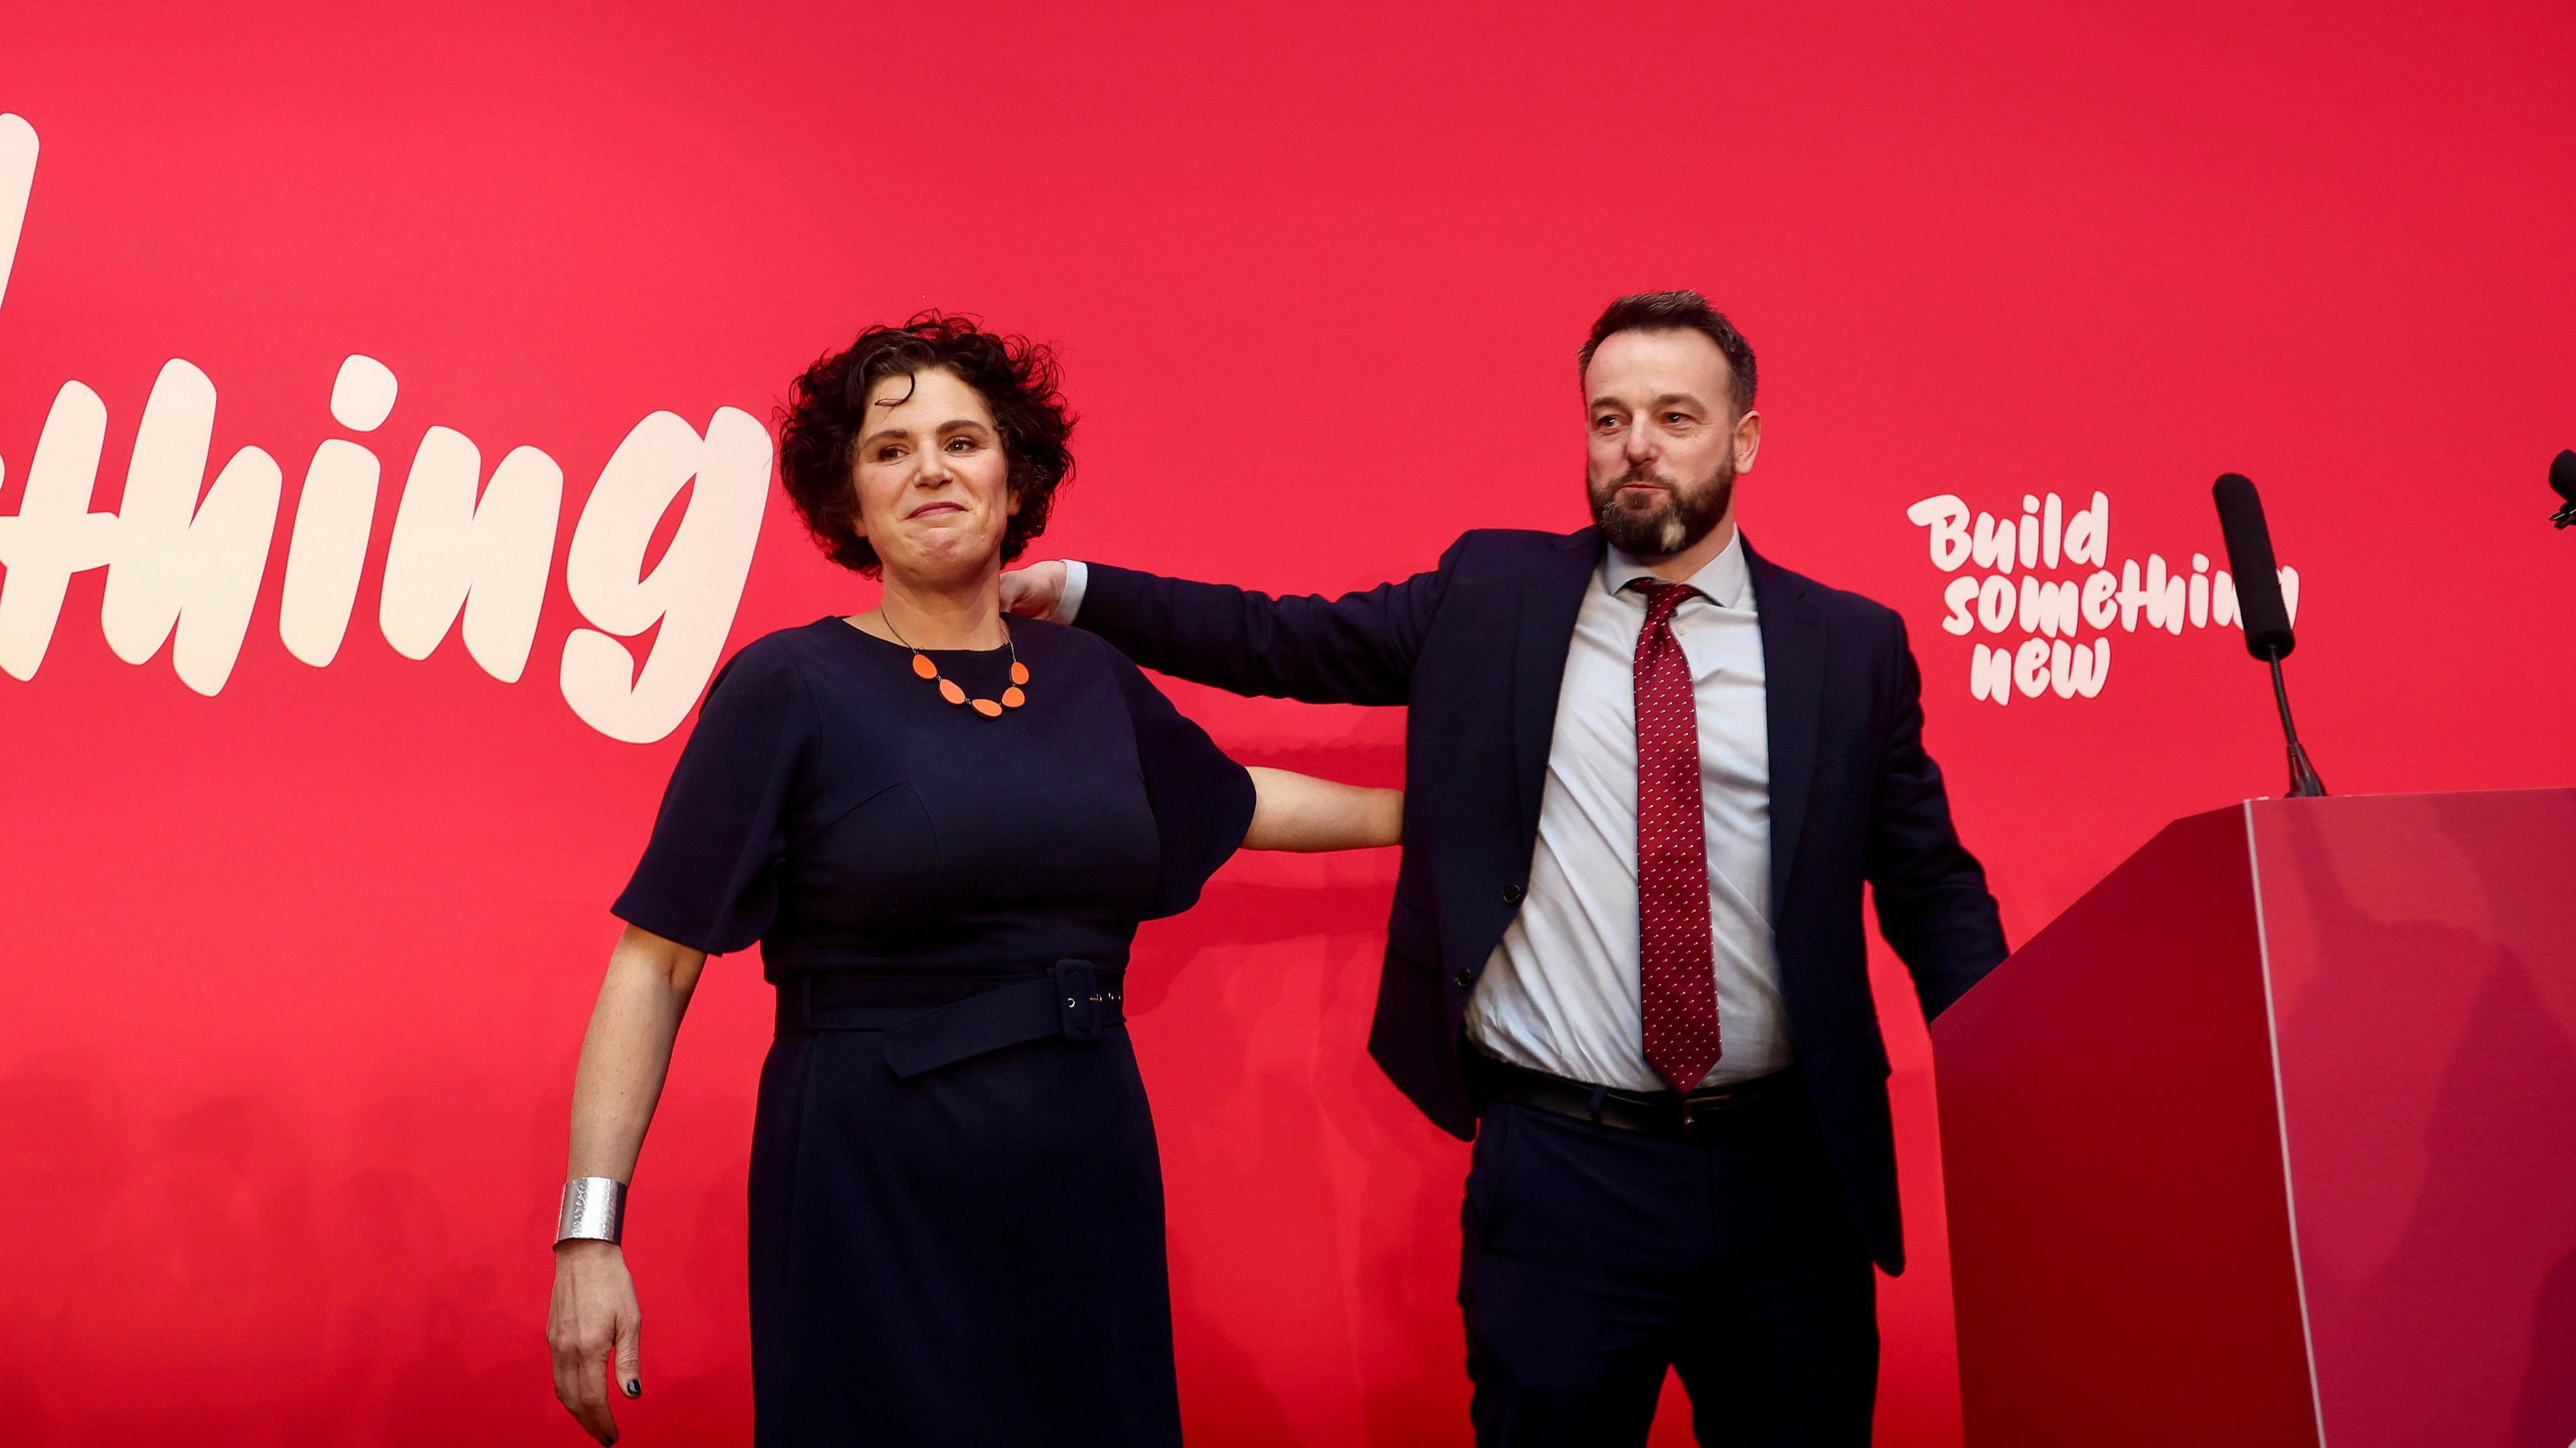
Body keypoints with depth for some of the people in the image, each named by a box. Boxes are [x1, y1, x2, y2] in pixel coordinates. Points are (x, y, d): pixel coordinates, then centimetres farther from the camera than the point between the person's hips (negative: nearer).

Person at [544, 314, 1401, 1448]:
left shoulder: (1089, 676, 6)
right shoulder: (789, 687, -7)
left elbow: (1232, 801, 25)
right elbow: (655, 962, -9)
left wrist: (1417, 808, 30)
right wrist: (590, 1228, -14)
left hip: (1092, 1174, 5)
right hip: (871, 1189, -4)